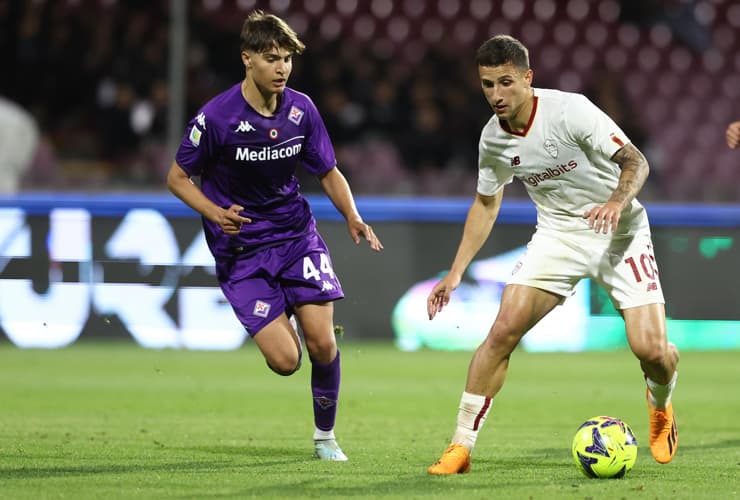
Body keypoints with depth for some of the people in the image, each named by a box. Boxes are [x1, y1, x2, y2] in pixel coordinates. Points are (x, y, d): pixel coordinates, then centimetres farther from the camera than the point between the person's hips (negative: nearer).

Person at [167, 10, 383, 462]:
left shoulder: (301, 109, -4)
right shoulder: (217, 117, -16)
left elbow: (329, 172, 9)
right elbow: (178, 177, -5)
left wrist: (353, 217, -9)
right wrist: (215, 212, -23)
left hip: (296, 234, 3)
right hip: (240, 250, -3)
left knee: (322, 345, -9)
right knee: (286, 360, -13)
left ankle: (325, 436, 16)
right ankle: (278, 324, 27)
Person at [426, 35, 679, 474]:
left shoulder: (570, 110, -21)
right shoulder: (492, 139, -4)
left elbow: (635, 161, -20)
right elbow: (486, 203, 13)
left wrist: (616, 202, -41)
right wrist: (456, 273, 8)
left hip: (619, 234, -3)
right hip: (557, 235, 3)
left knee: (651, 349, -14)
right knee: (504, 330, -16)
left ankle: (661, 405, 24)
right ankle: (461, 446, -7)